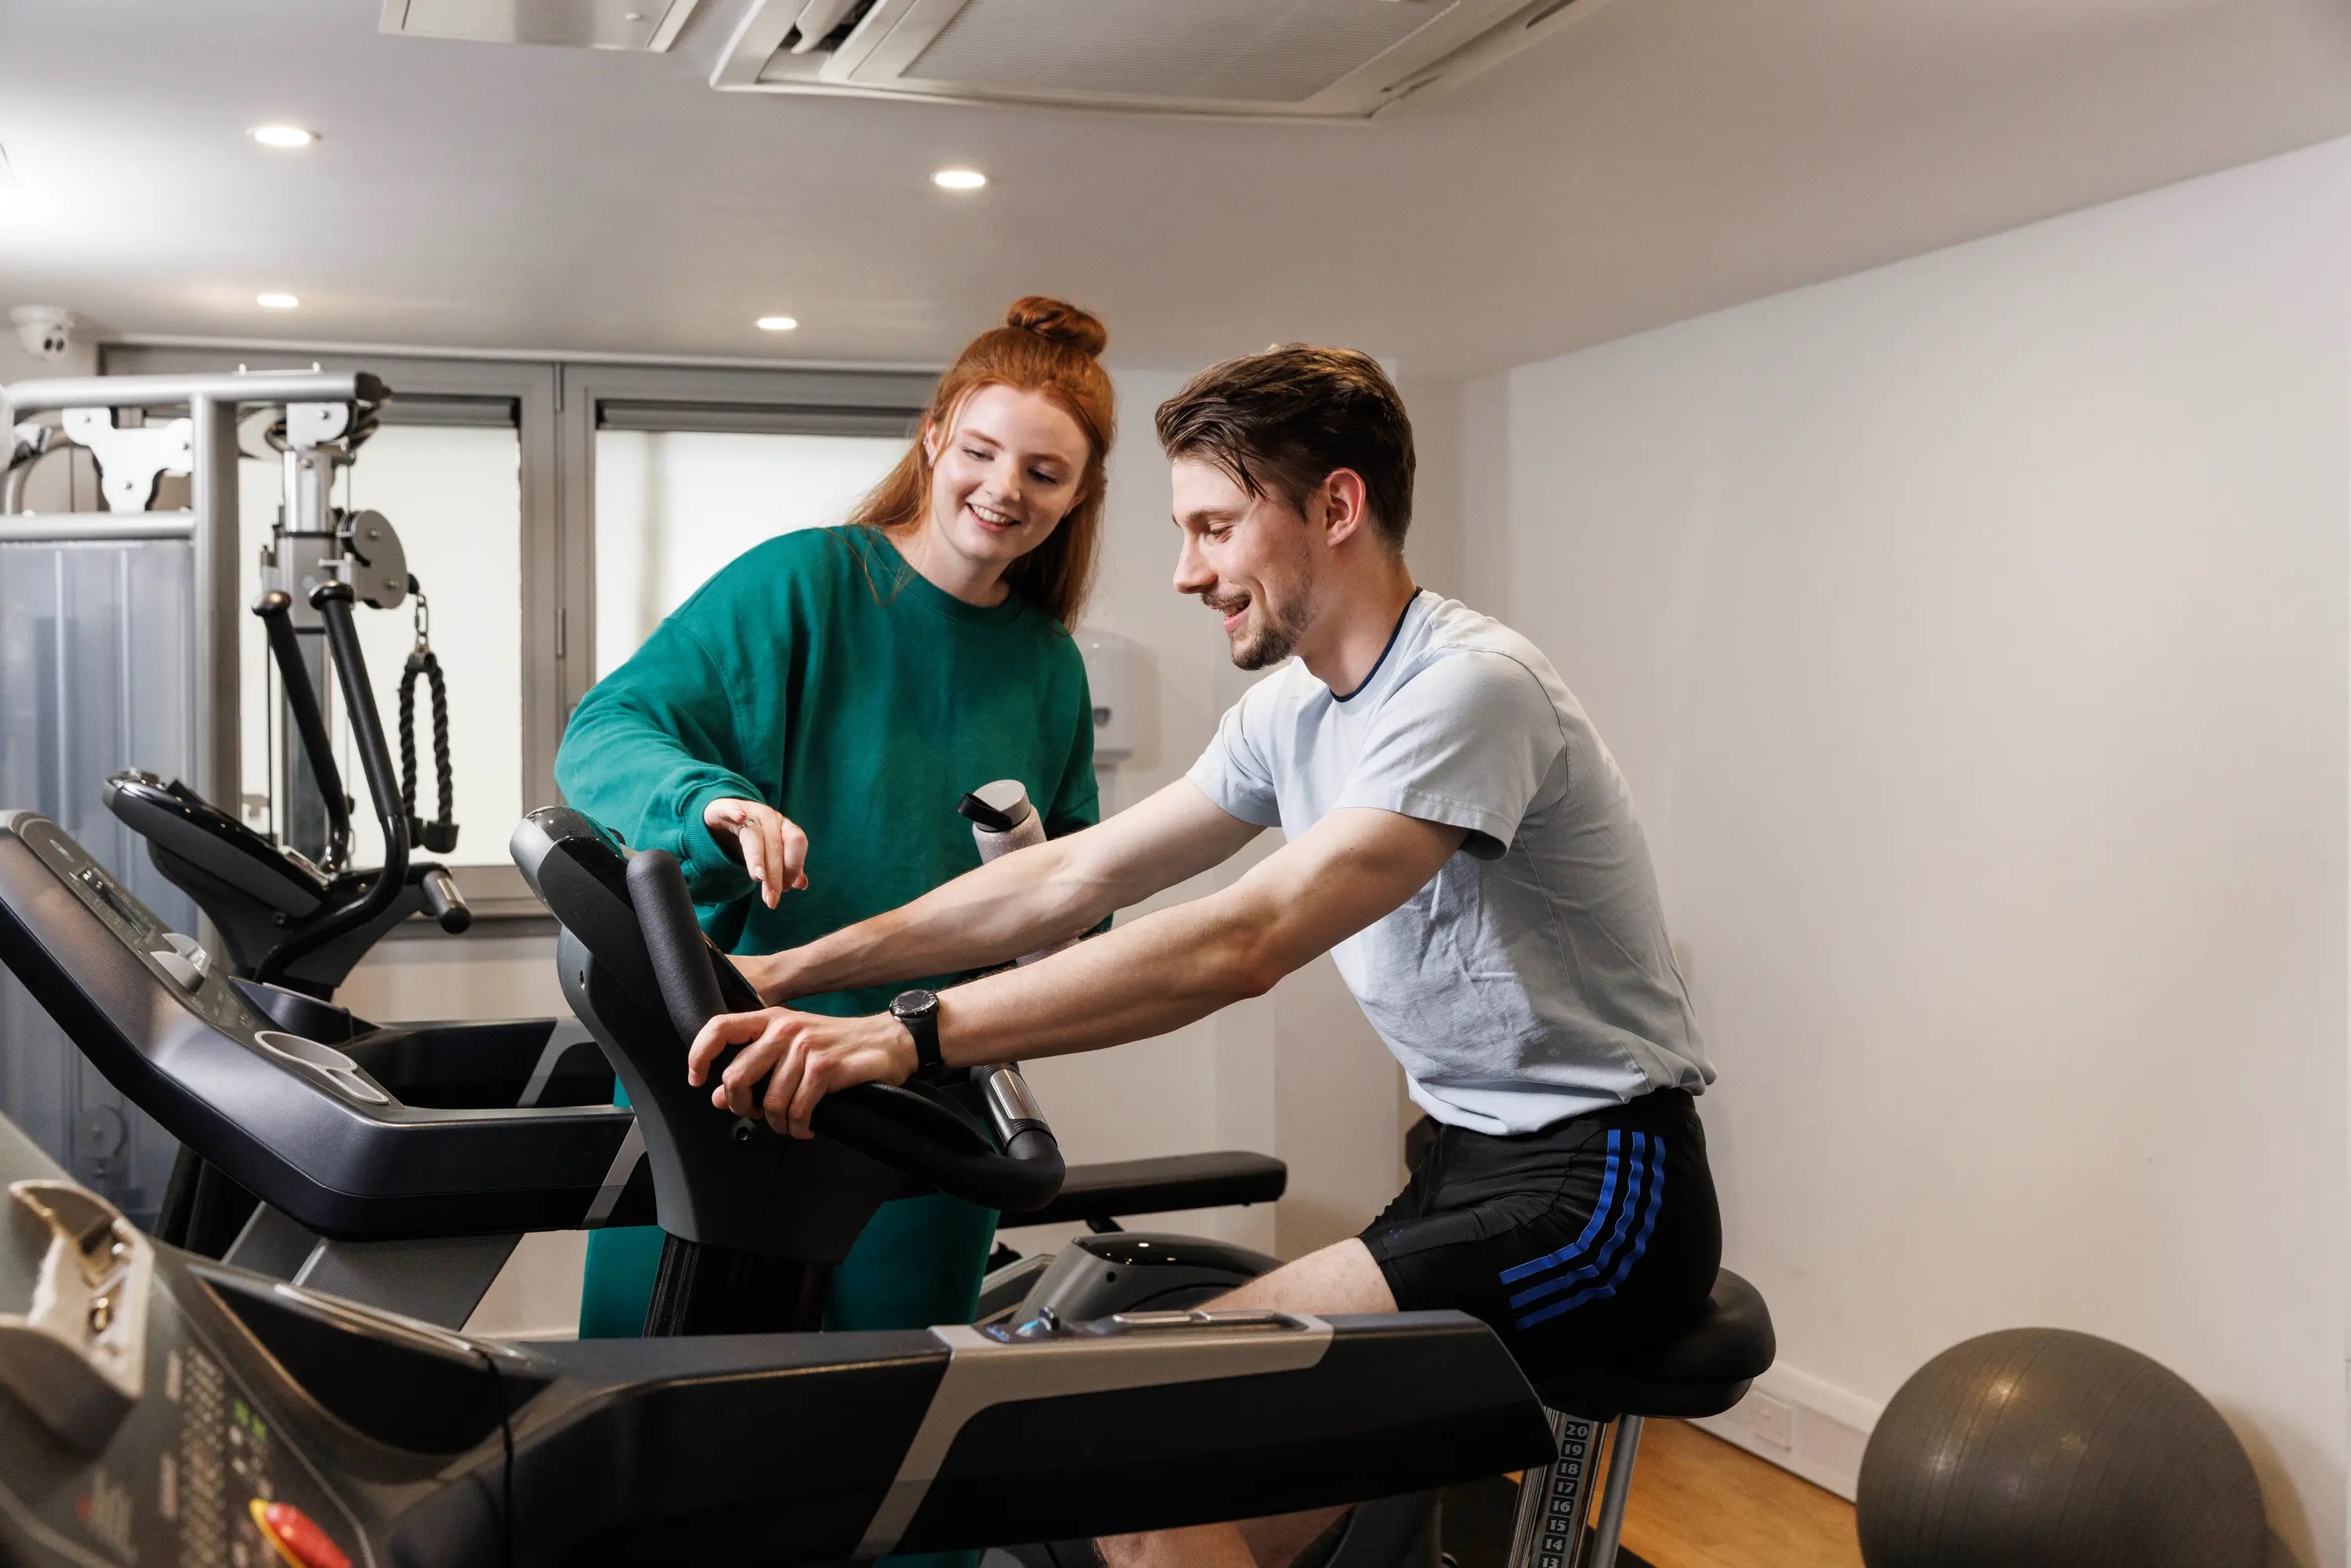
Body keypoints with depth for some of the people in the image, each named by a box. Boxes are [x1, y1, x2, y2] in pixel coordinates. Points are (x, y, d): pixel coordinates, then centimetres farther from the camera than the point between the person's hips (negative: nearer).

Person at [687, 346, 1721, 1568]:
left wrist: (911, 1035, -36)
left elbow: (1244, 943, -31)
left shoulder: (1469, 688, -20)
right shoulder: (1291, 716, 9)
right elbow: (1069, 879, 8)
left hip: (1600, 1191, -9)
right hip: (1469, 1167, 9)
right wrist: (787, 973, 1)